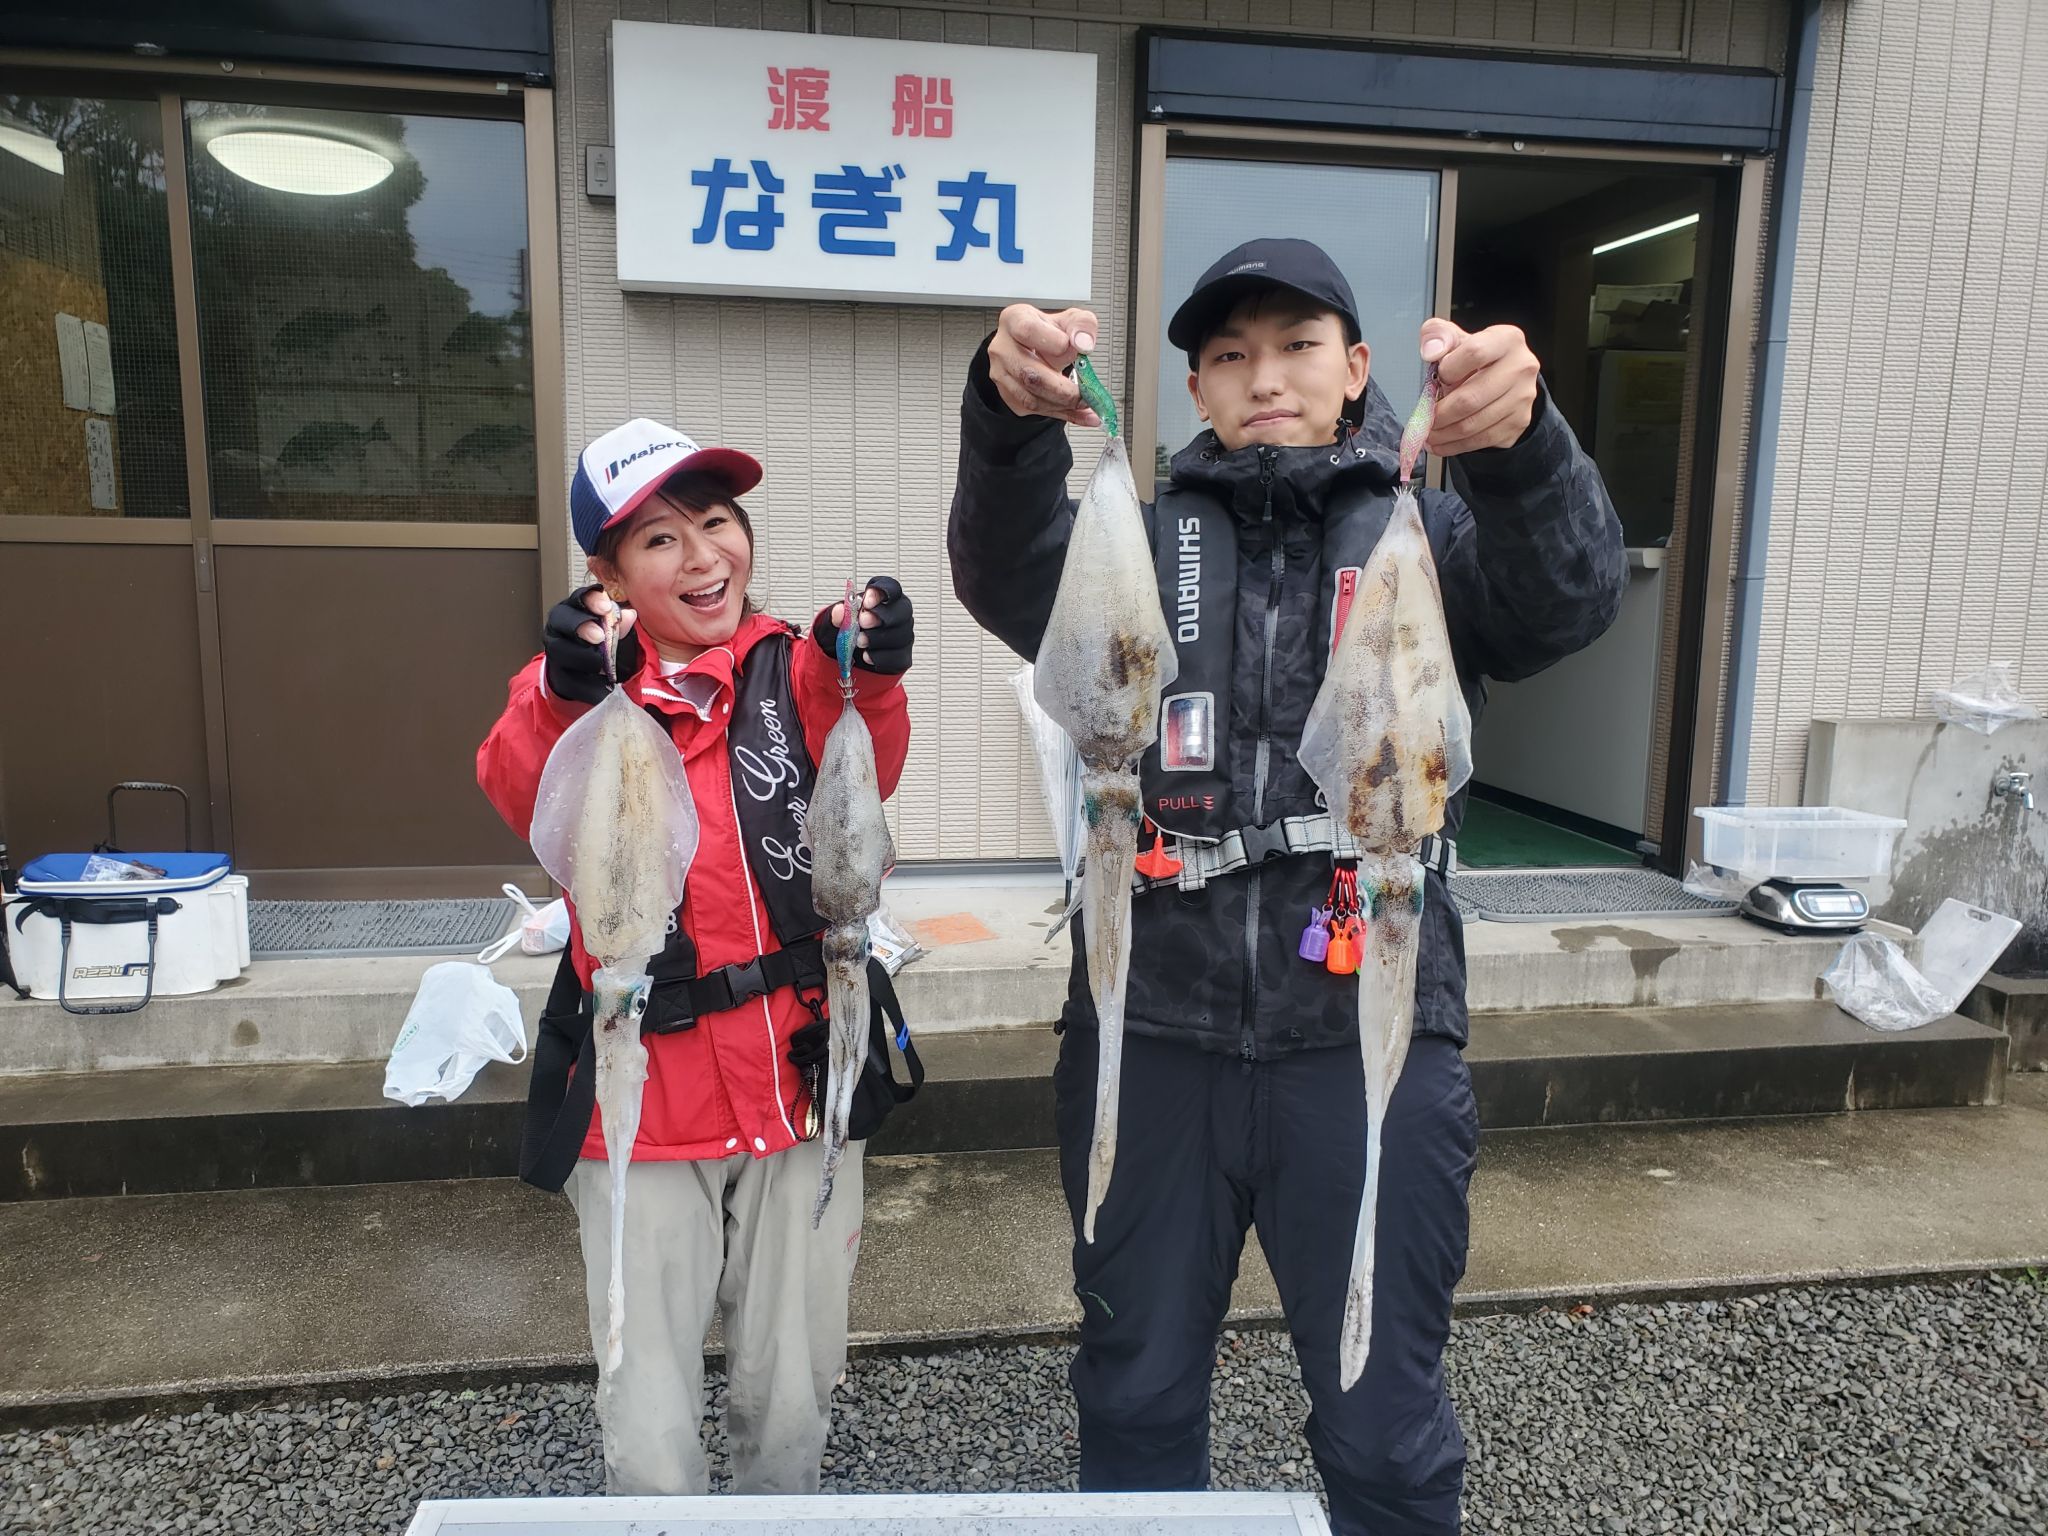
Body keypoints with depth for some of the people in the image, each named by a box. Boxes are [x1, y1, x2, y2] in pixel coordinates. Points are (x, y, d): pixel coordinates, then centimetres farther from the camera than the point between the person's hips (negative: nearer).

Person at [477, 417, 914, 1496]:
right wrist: (565, 694, -41)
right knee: (649, 1440, 8)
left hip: (800, 1082, 1)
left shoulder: (792, 669, 2)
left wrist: (870, 683, -38)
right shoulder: (577, 679, 0)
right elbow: (527, 800, -20)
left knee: (792, 1403, 16)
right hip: (647, 1100, -1)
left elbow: (859, 783, -17)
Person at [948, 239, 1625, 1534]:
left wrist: (1520, 440, -38)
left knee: (1387, 1431, 13)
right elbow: (1012, 579, -14)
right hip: (1149, 1039, 1)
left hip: (1370, 1047, -1)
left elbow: (1566, 594, -16)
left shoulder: (1430, 541, 5)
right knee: (1138, 1399, 18)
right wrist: (1014, 418, -35)